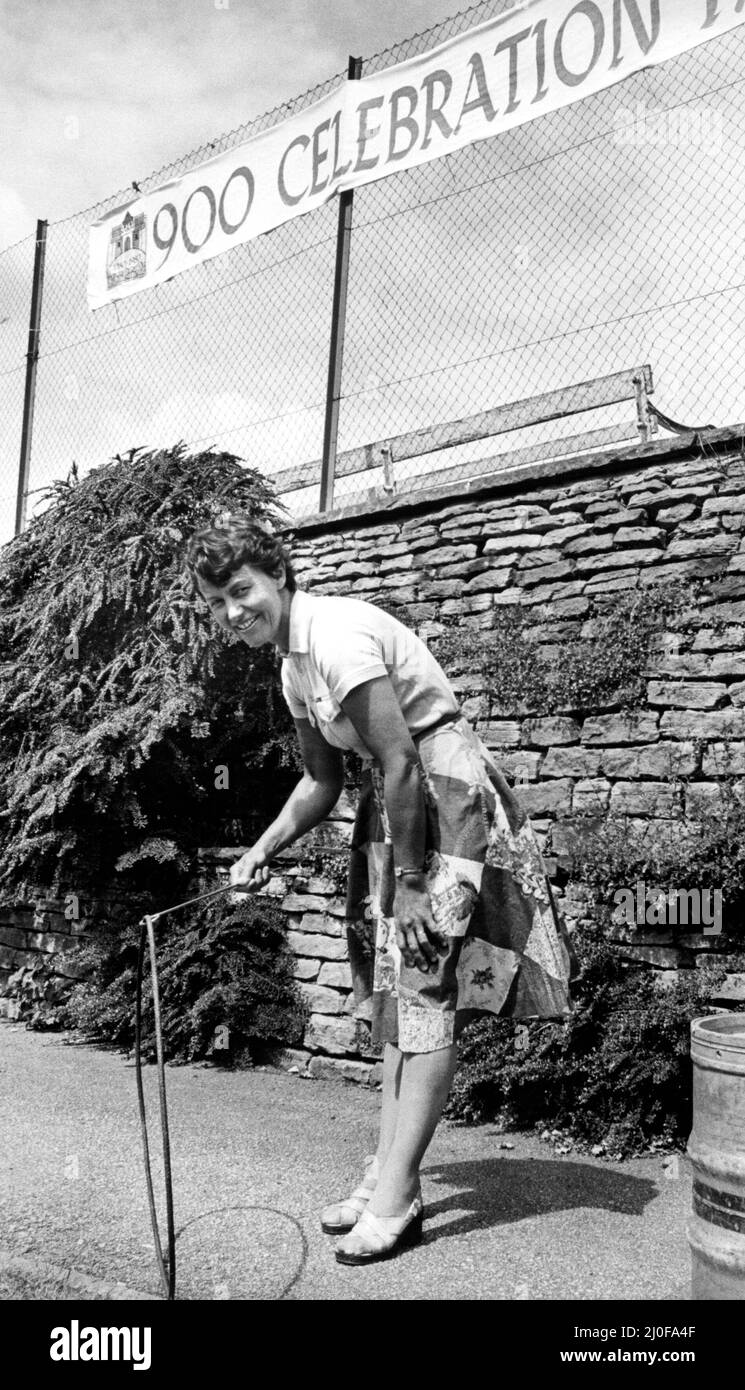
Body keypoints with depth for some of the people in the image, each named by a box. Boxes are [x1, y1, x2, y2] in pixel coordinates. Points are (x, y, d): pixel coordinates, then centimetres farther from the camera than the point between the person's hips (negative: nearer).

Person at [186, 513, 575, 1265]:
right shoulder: (293, 667, 9)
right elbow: (323, 782, 16)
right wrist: (262, 851, 6)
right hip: (394, 802, 10)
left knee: (426, 994, -6)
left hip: (447, 791, -10)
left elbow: (401, 761, -23)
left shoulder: (338, 636, -20)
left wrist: (410, 878, -18)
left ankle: (395, 1198, 1)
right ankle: (389, 1176, 21)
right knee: (397, 994, 11)